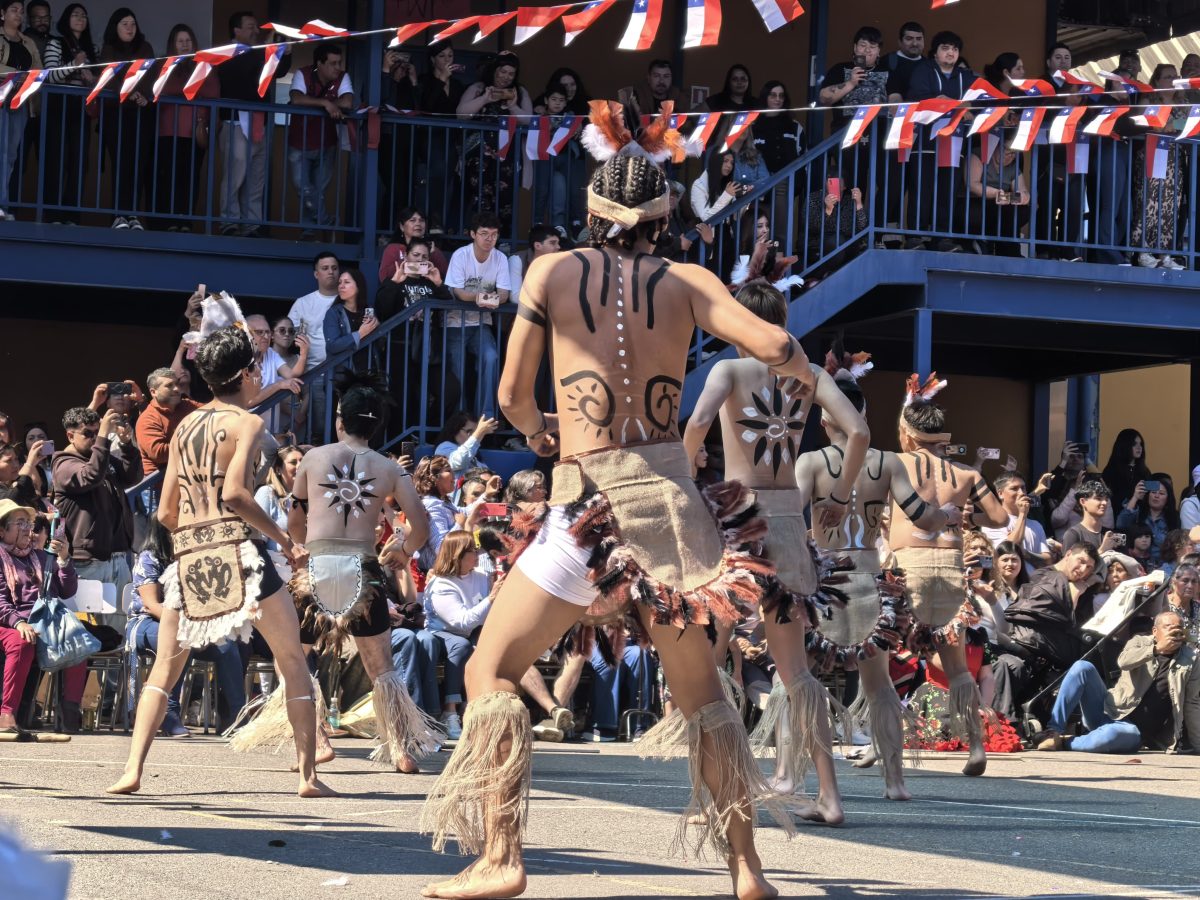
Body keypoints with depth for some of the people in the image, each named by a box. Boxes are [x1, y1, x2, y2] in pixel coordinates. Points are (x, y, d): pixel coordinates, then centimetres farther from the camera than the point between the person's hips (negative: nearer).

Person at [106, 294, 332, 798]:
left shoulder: (184, 427, 16)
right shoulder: (248, 423, -1)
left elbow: (166, 512, 14)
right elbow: (234, 492, -16)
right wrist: (285, 540, -10)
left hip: (188, 560, 5)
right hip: (237, 554, -5)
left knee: (164, 669, 12)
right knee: (293, 661, 6)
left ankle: (132, 770, -3)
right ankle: (308, 773, 0)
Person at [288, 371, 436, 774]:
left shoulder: (314, 458, 8)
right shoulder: (390, 469, 7)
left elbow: (294, 522, 14)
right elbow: (421, 528, 3)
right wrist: (400, 553, 23)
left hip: (318, 567, -1)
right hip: (363, 570, 1)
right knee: (382, 668, 12)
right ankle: (403, 751, 8)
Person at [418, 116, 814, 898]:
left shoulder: (552, 273, 0)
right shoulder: (687, 282, 3)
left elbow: (514, 394, 5)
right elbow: (774, 346, -8)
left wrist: (536, 432, 28)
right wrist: (805, 369, 16)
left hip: (591, 503, -3)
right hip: (672, 495, 3)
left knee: (492, 671, 5)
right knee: (699, 686, 19)